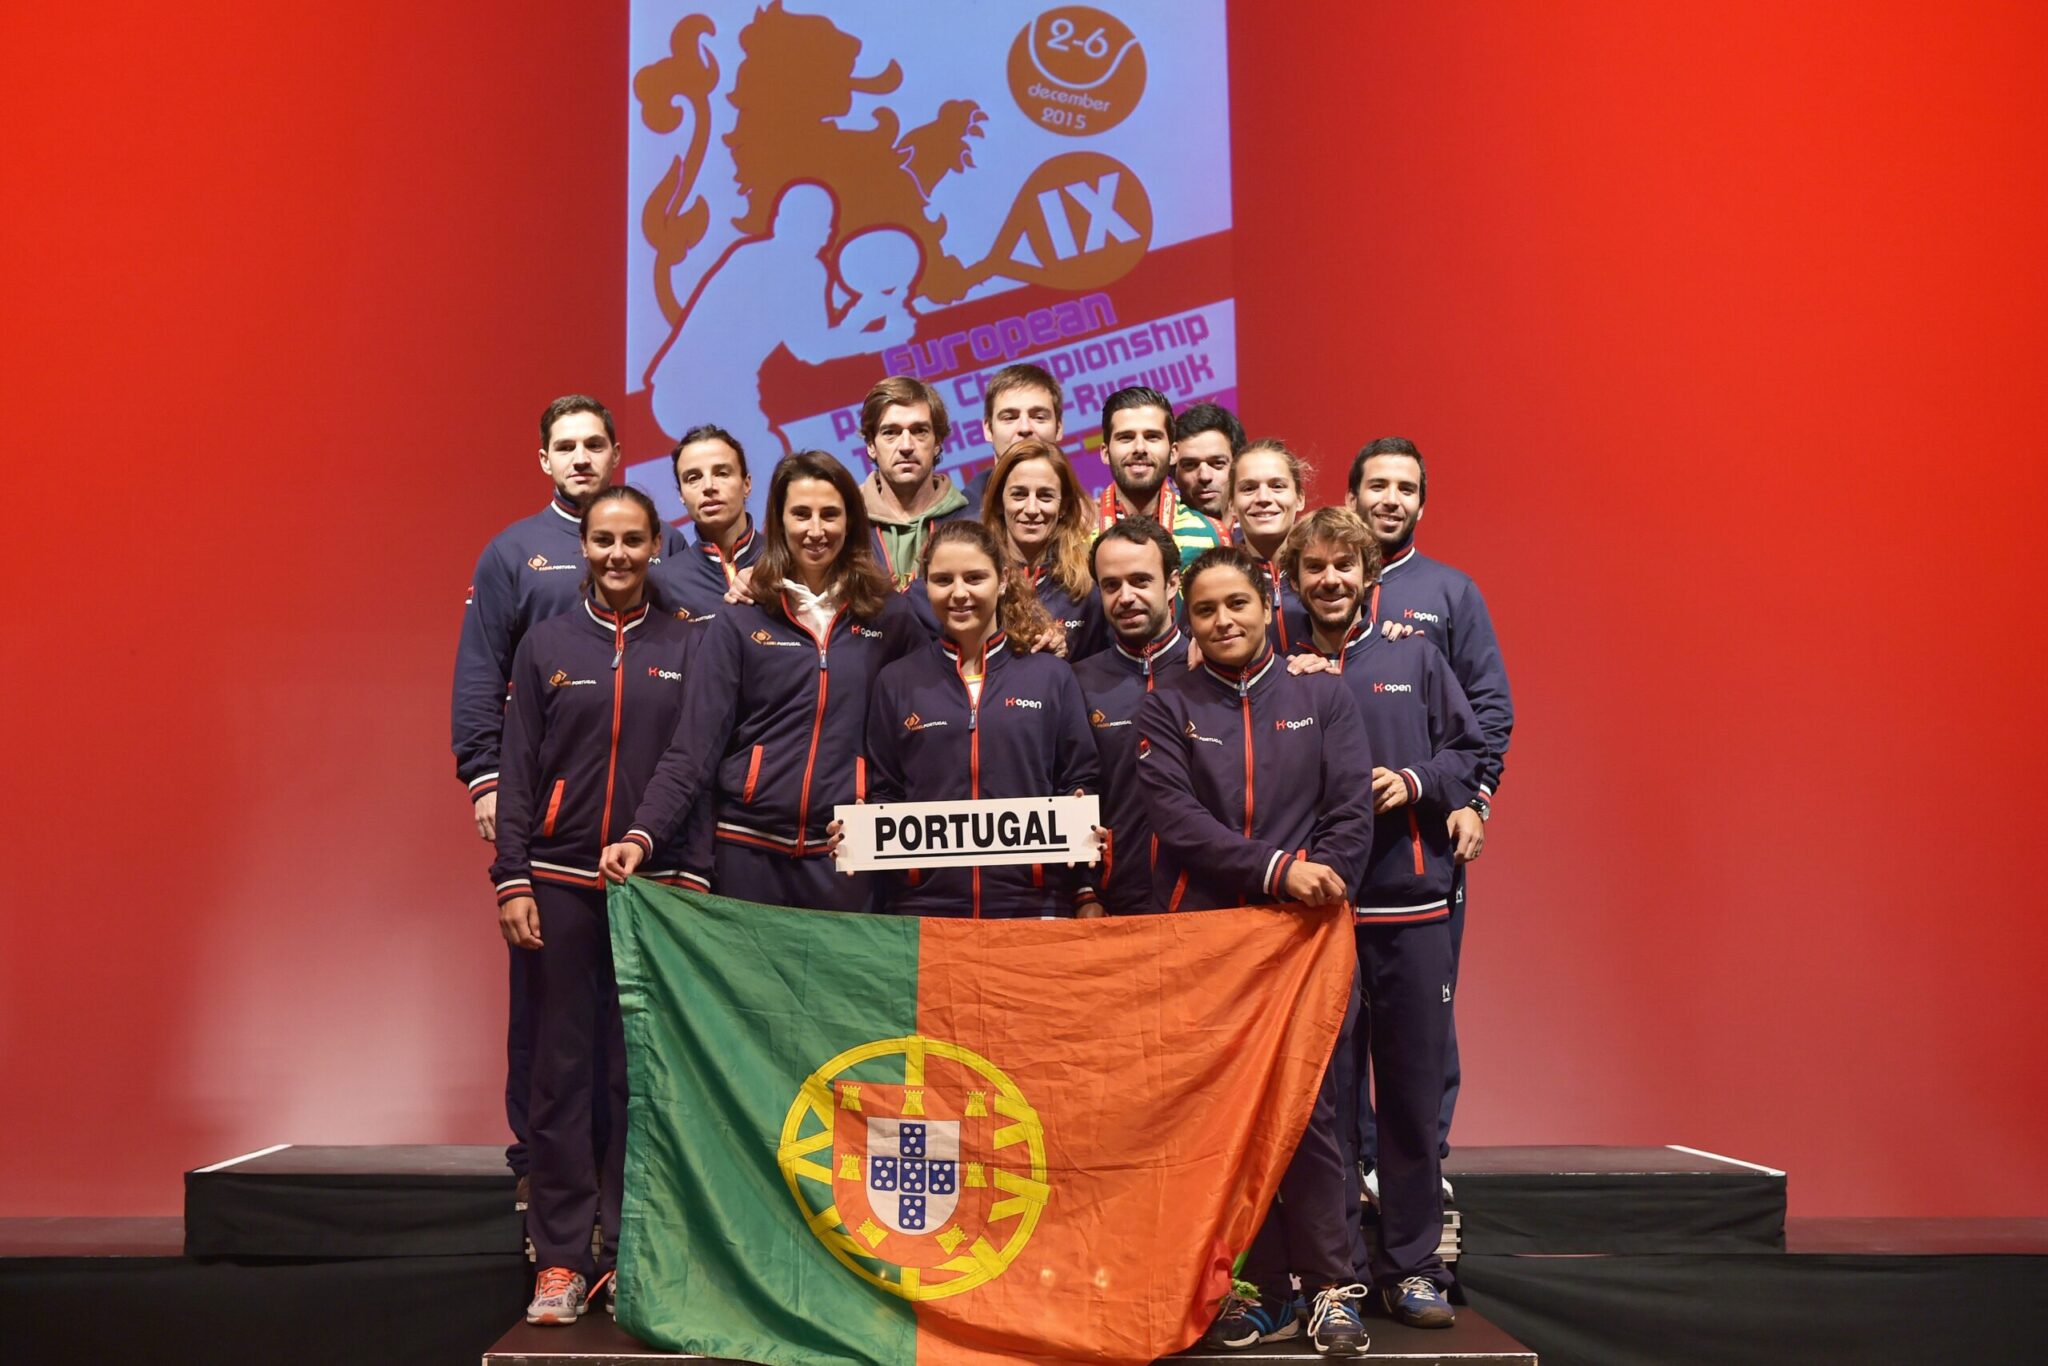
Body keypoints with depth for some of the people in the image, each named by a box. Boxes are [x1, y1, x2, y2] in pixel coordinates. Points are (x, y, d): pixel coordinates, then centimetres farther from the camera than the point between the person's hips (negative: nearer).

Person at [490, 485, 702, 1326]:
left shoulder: (689, 648, 6)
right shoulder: (545, 646, 8)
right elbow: (518, 774, 5)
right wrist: (512, 880, -3)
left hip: (657, 887, 0)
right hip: (561, 886, 0)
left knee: (641, 1074, 3)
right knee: (563, 1071, 2)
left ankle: (629, 1253, 12)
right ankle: (560, 1258, 8)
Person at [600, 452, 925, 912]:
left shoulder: (887, 616, 5)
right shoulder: (739, 622, 1)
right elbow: (695, 745, -4)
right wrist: (642, 835, -17)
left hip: (845, 855, 1)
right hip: (747, 851, -1)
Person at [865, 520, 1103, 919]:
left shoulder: (1052, 677, 6)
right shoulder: (896, 681, 8)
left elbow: (1080, 784, 6)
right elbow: (883, 795, 11)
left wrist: (1088, 894, -3)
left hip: (1034, 906, 0)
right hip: (924, 908, 1)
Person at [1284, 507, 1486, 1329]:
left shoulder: (1413, 659, 8)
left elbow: (1471, 749, 10)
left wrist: (1416, 783, -5)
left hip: (1411, 903, 1)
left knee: (1412, 1088, 6)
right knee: (1325, 1091, 3)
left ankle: (1411, 1263, 17)